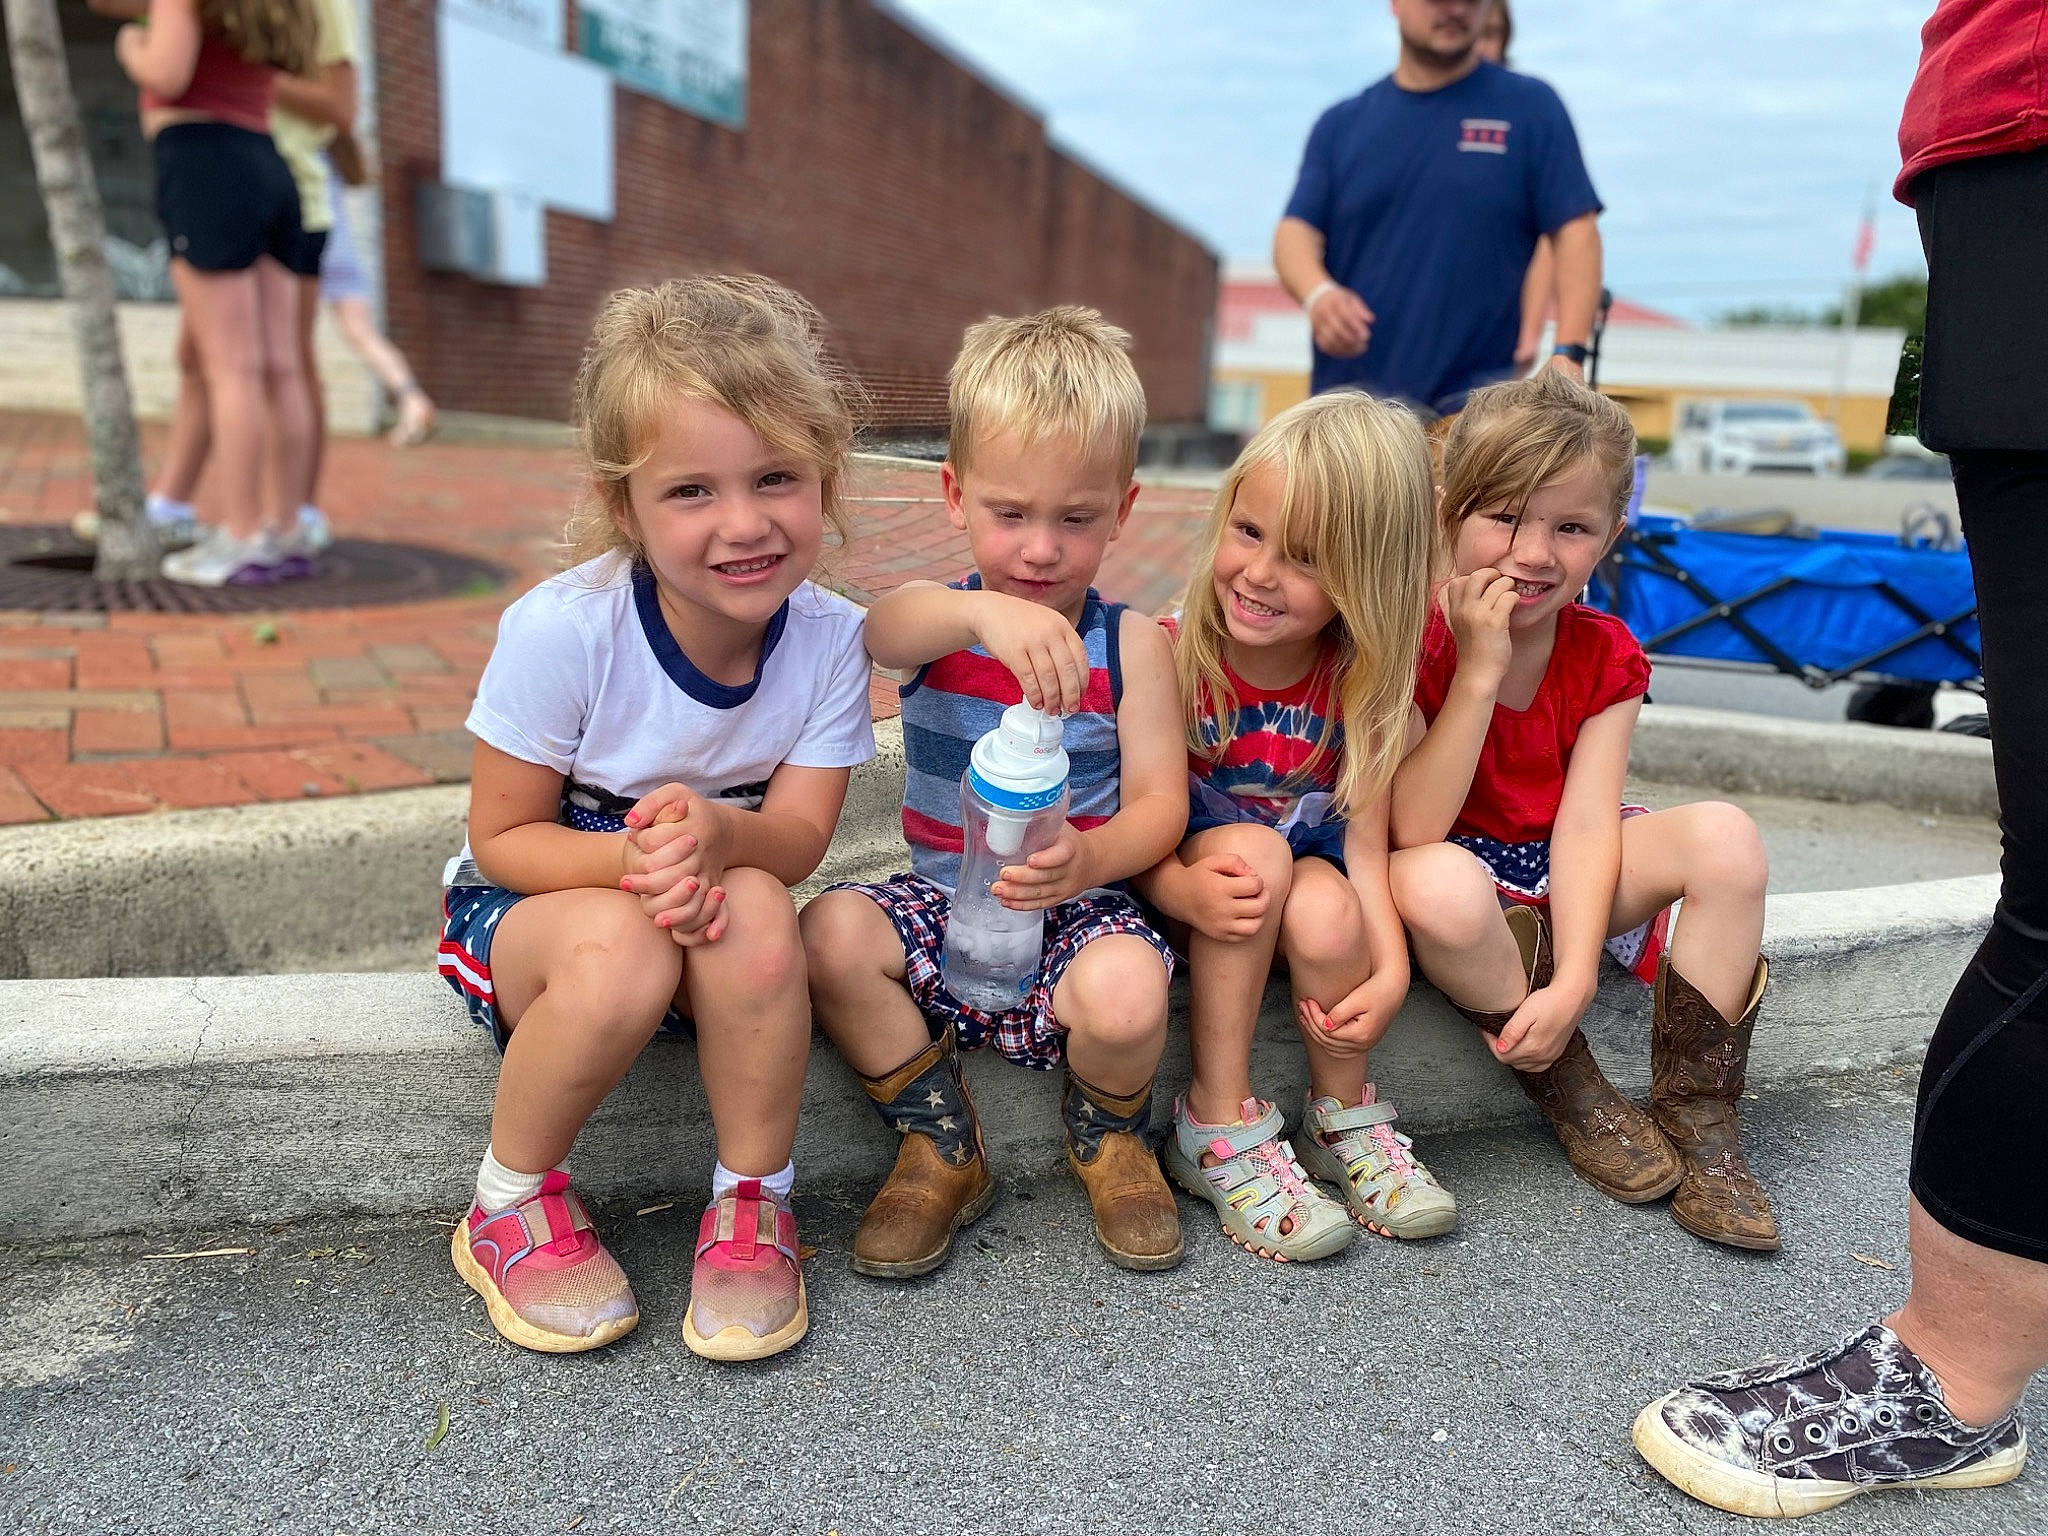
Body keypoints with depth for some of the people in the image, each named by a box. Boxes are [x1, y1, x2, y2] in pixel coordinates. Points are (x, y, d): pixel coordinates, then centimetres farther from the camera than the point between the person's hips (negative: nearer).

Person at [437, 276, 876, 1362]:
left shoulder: (828, 637, -16)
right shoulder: (560, 630, -25)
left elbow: (797, 840, -16)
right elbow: (503, 837, -15)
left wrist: (715, 835, -40)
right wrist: (637, 860, -35)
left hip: (702, 910, 2)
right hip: (522, 906, -2)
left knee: (753, 909, -32)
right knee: (620, 950, -36)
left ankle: (752, 1203, -9)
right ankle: (511, 1207, -6)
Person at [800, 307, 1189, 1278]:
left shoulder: (1133, 644, -3)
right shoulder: (946, 618, -2)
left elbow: (1160, 800, -9)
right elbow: (882, 631, -29)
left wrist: (1092, 857, -32)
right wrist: (983, 612, -52)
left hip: (1075, 905, -2)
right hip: (943, 901, 2)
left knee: (1125, 994, -34)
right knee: (831, 933, -26)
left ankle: (1108, 1139, 7)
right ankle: (942, 1149, 0)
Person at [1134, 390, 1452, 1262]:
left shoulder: (1361, 683, -9)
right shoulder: (1172, 656, -17)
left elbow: (1365, 846, -12)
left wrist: (1390, 971, -27)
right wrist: (1185, 890, -38)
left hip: (1305, 887, 2)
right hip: (1195, 901, -2)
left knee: (1327, 910, -32)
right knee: (1255, 846, -33)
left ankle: (1343, 1121, -2)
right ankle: (1220, 1134, -21)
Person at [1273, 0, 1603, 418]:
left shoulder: (1530, 107, 6)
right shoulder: (1342, 124, 13)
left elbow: (1575, 230, 0)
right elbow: (1295, 230, 4)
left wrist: (1568, 353, -14)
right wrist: (1318, 292, -19)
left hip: (1476, 401, -2)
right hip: (1347, 400, 3)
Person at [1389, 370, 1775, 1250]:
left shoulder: (1605, 657, -5)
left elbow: (1587, 823, -15)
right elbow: (1414, 829, -26)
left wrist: (1572, 982, -27)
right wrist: (1479, 674, -31)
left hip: (1563, 875, 4)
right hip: (1462, 870, -4)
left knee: (1726, 837, -20)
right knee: (1438, 882, -39)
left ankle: (1697, 1118, -10)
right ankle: (1575, 1098, -14)